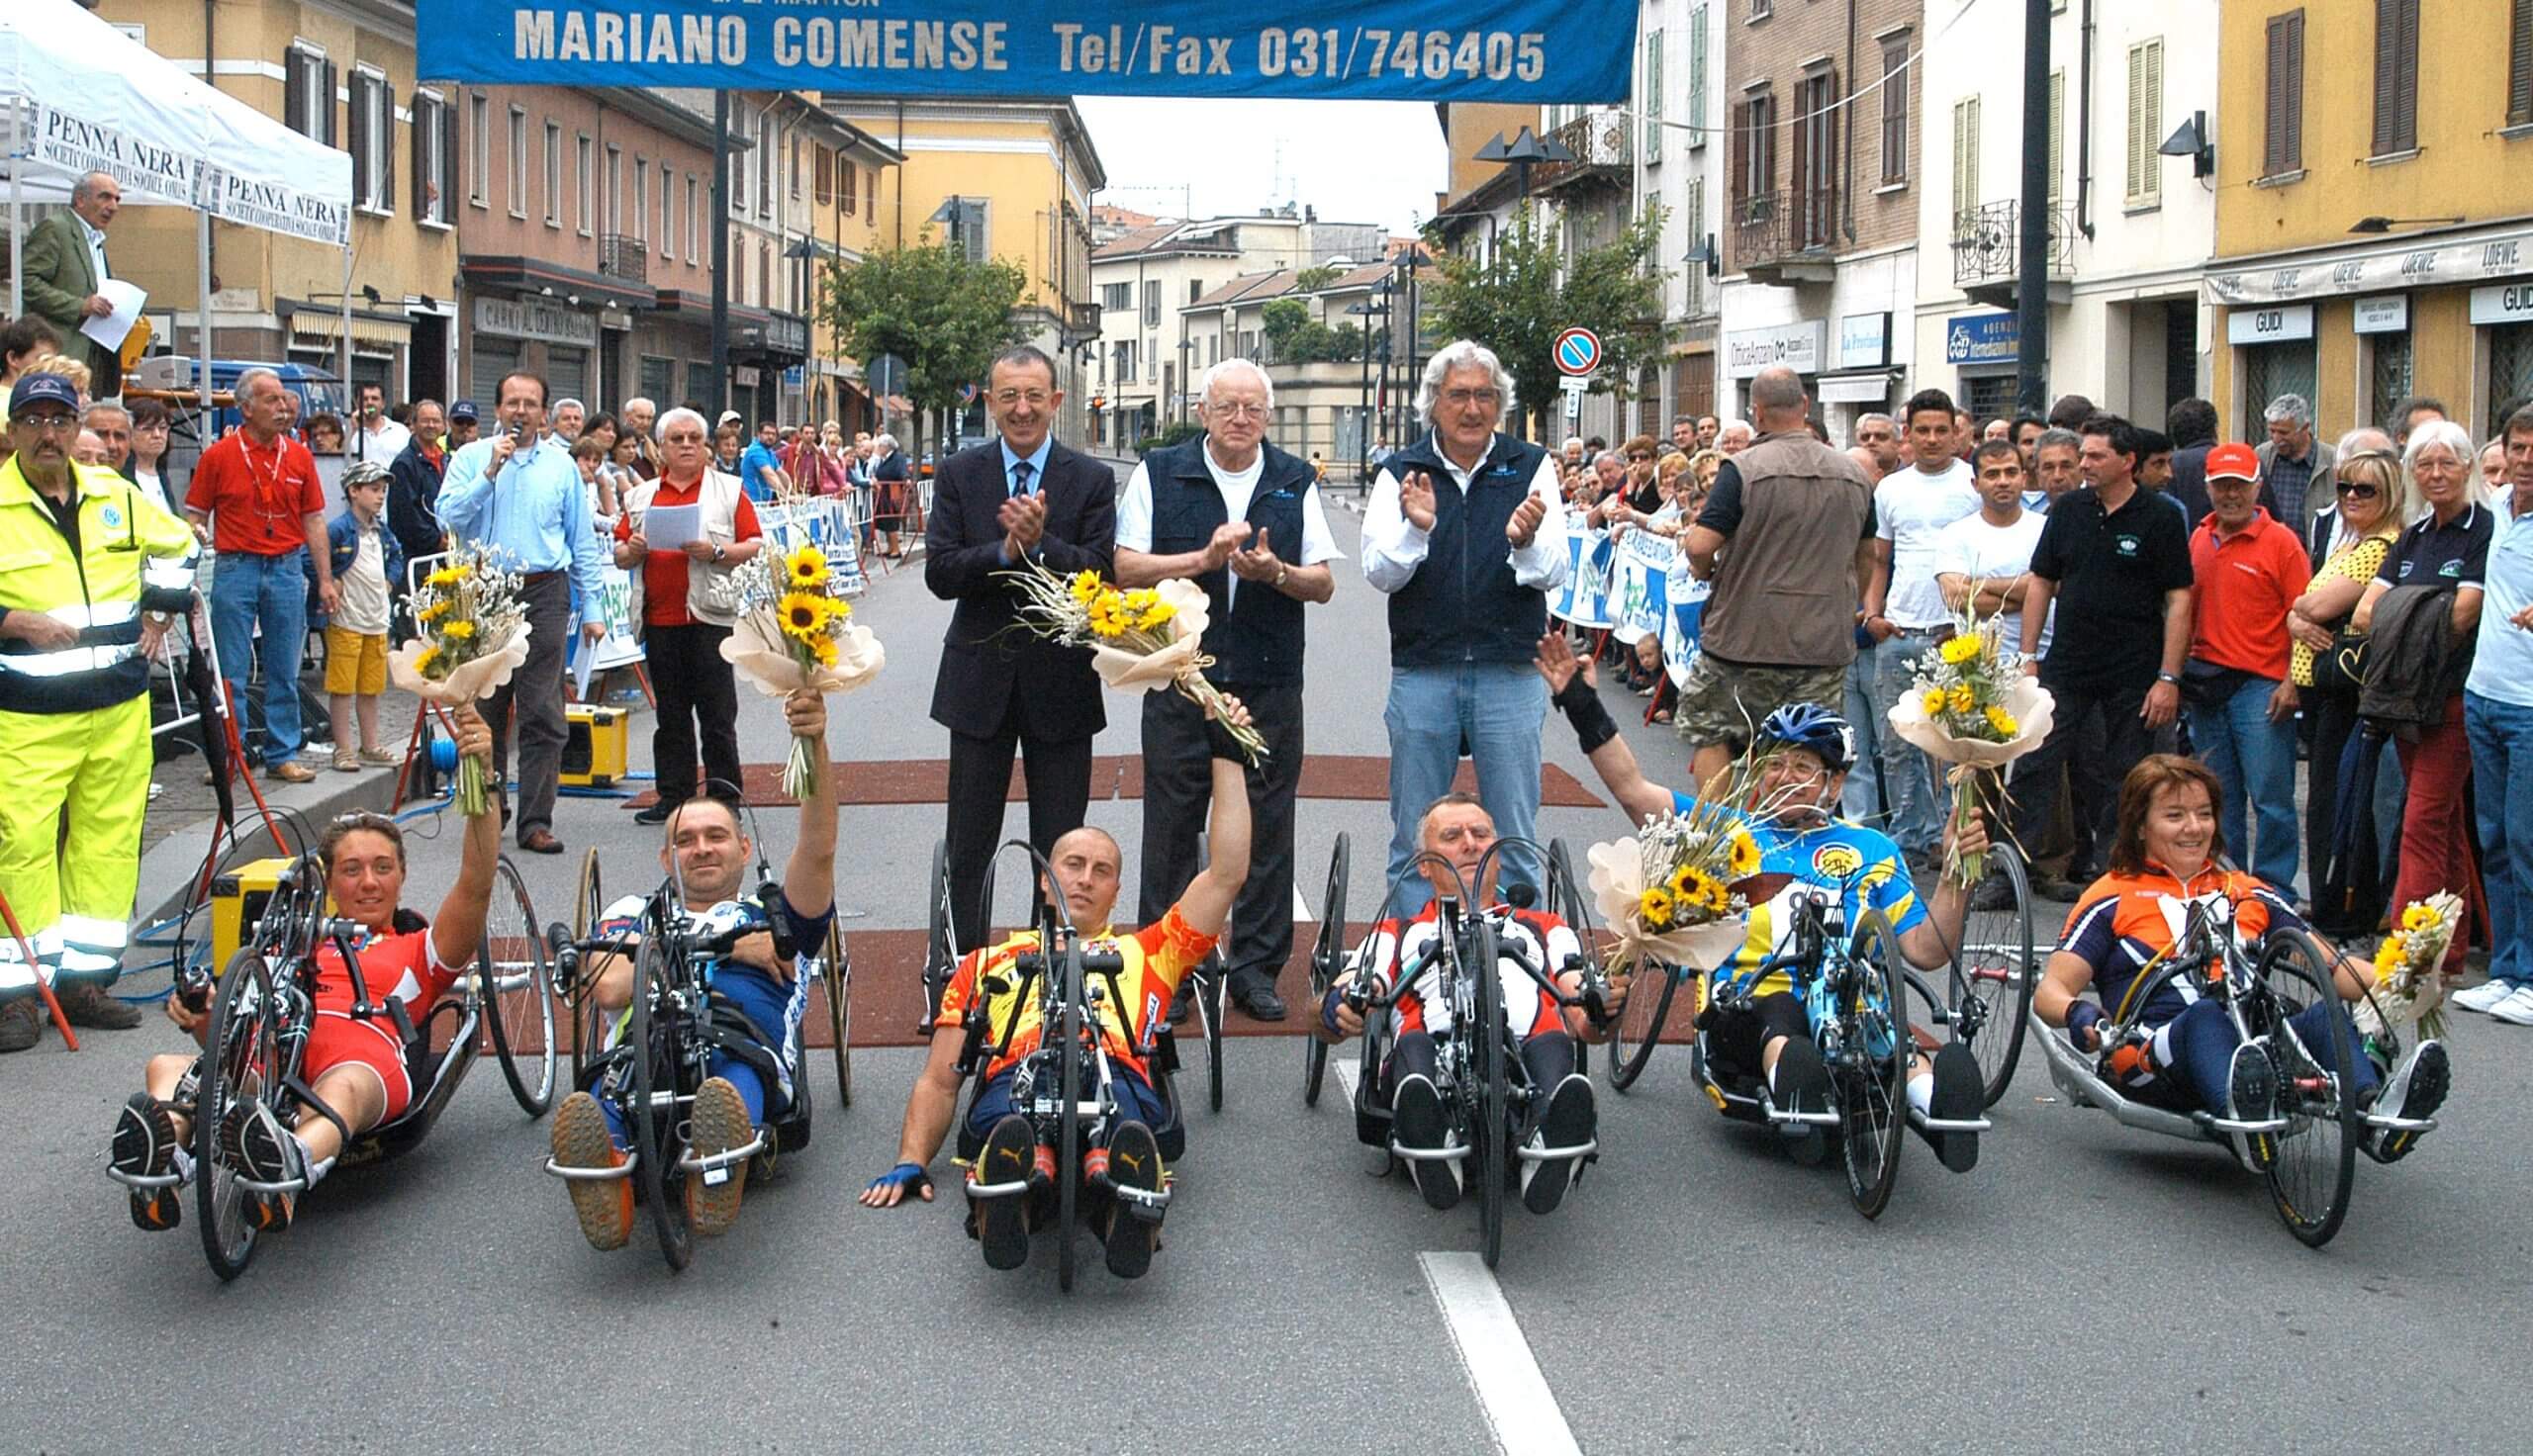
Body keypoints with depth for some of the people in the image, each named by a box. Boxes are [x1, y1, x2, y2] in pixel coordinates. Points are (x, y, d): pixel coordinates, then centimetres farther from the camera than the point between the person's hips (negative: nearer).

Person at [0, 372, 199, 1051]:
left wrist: (158, 610, 16)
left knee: (108, 841, 7)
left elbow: (177, 543, 27)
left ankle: (82, 977, 17)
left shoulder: (117, 497, 10)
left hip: (120, 709, 5)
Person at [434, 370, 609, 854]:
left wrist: (592, 607, 7)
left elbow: (582, 540, 11)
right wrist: (491, 472, -15)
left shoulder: (561, 464, 10)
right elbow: (448, 517, -8)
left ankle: (536, 821, -4)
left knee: (543, 714, -5)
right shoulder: (471, 457, 7)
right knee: (486, 711, 8)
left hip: (544, 594, 0)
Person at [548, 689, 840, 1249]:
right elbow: (611, 988, 14)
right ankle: (607, 1176, -69)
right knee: (608, 1093, -39)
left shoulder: (777, 918, 35)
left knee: (732, 1085, -41)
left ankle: (715, 1177, -71)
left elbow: (818, 849, 13)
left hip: (743, 1048, -1)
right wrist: (726, 949, 12)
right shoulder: (630, 916, 38)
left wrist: (815, 744, -4)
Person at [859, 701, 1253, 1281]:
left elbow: (1227, 874, 31)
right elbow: (939, 1080, 29)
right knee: (1015, 1127, -42)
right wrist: (911, 1162, 10)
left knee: (1121, 1129, -42)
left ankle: (1119, 1187, -70)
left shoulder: (1146, 950, 40)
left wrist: (1227, 757, 33)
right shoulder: (989, 961, 39)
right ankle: (1019, 1187, -69)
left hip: (1119, 1078, 0)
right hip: (1011, 1084, 0)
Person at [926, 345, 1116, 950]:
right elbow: (939, 574, -7)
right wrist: (1005, 550, -23)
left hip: (1060, 680, -1)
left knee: (1061, 850, 7)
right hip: (980, 679, 1)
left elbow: (1100, 574, -11)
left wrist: (1040, 543, -26)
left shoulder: (1091, 480, -1)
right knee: (967, 851, 7)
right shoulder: (958, 475, 2)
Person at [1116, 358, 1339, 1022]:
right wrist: (1205, 557, -16)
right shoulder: (1160, 473, 3)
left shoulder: (1296, 481, 8)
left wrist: (1275, 571, -14)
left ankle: (1256, 967, 15)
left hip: (1270, 685, 2)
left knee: (1266, 830, 4)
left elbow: (1324, 583, 6)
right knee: (1171, 828, 4)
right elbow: (1127, 568, -3)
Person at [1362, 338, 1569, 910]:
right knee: (1415, 840, 9)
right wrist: (1415, 528, -22)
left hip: (1510, 674, -1)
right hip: (1422, 674, 1)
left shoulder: (1531, 468, 3)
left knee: (1514, 839, 5)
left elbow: (1555, 572, -4)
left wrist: (1527, 542, -26)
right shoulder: (1402, 473, 4)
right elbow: (1378, 573, -3)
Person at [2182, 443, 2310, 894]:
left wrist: (2292, 683, -13)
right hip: (2206, 683, 6)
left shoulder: (2281, 542, -4)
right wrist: (2179, 671, 8)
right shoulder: (2198, 540, 11)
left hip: (2261, 686, -5)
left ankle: (2274, 892, 4)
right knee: (2219, 798, 13)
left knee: (2270, 797, -3)